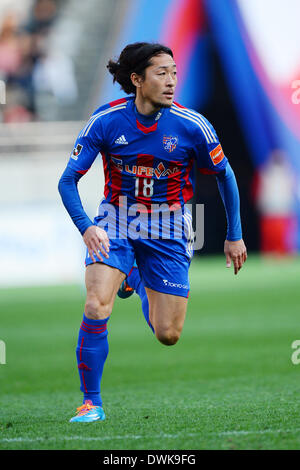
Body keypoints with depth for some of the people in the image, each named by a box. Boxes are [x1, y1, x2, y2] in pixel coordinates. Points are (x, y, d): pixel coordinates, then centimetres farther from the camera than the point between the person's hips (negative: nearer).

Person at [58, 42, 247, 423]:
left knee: (167, 335, 3)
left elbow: (224, 175, 2)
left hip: (167, 231, 1)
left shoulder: (191, 126, -14)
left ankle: (137, 280, 37)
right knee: (96, 309, -24)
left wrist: (234, 236, 6)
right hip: (116, 224, -1)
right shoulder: (105, 121, -15)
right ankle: (91, 403, -6)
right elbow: (68, 180, -12)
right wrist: (86, 228, -29)